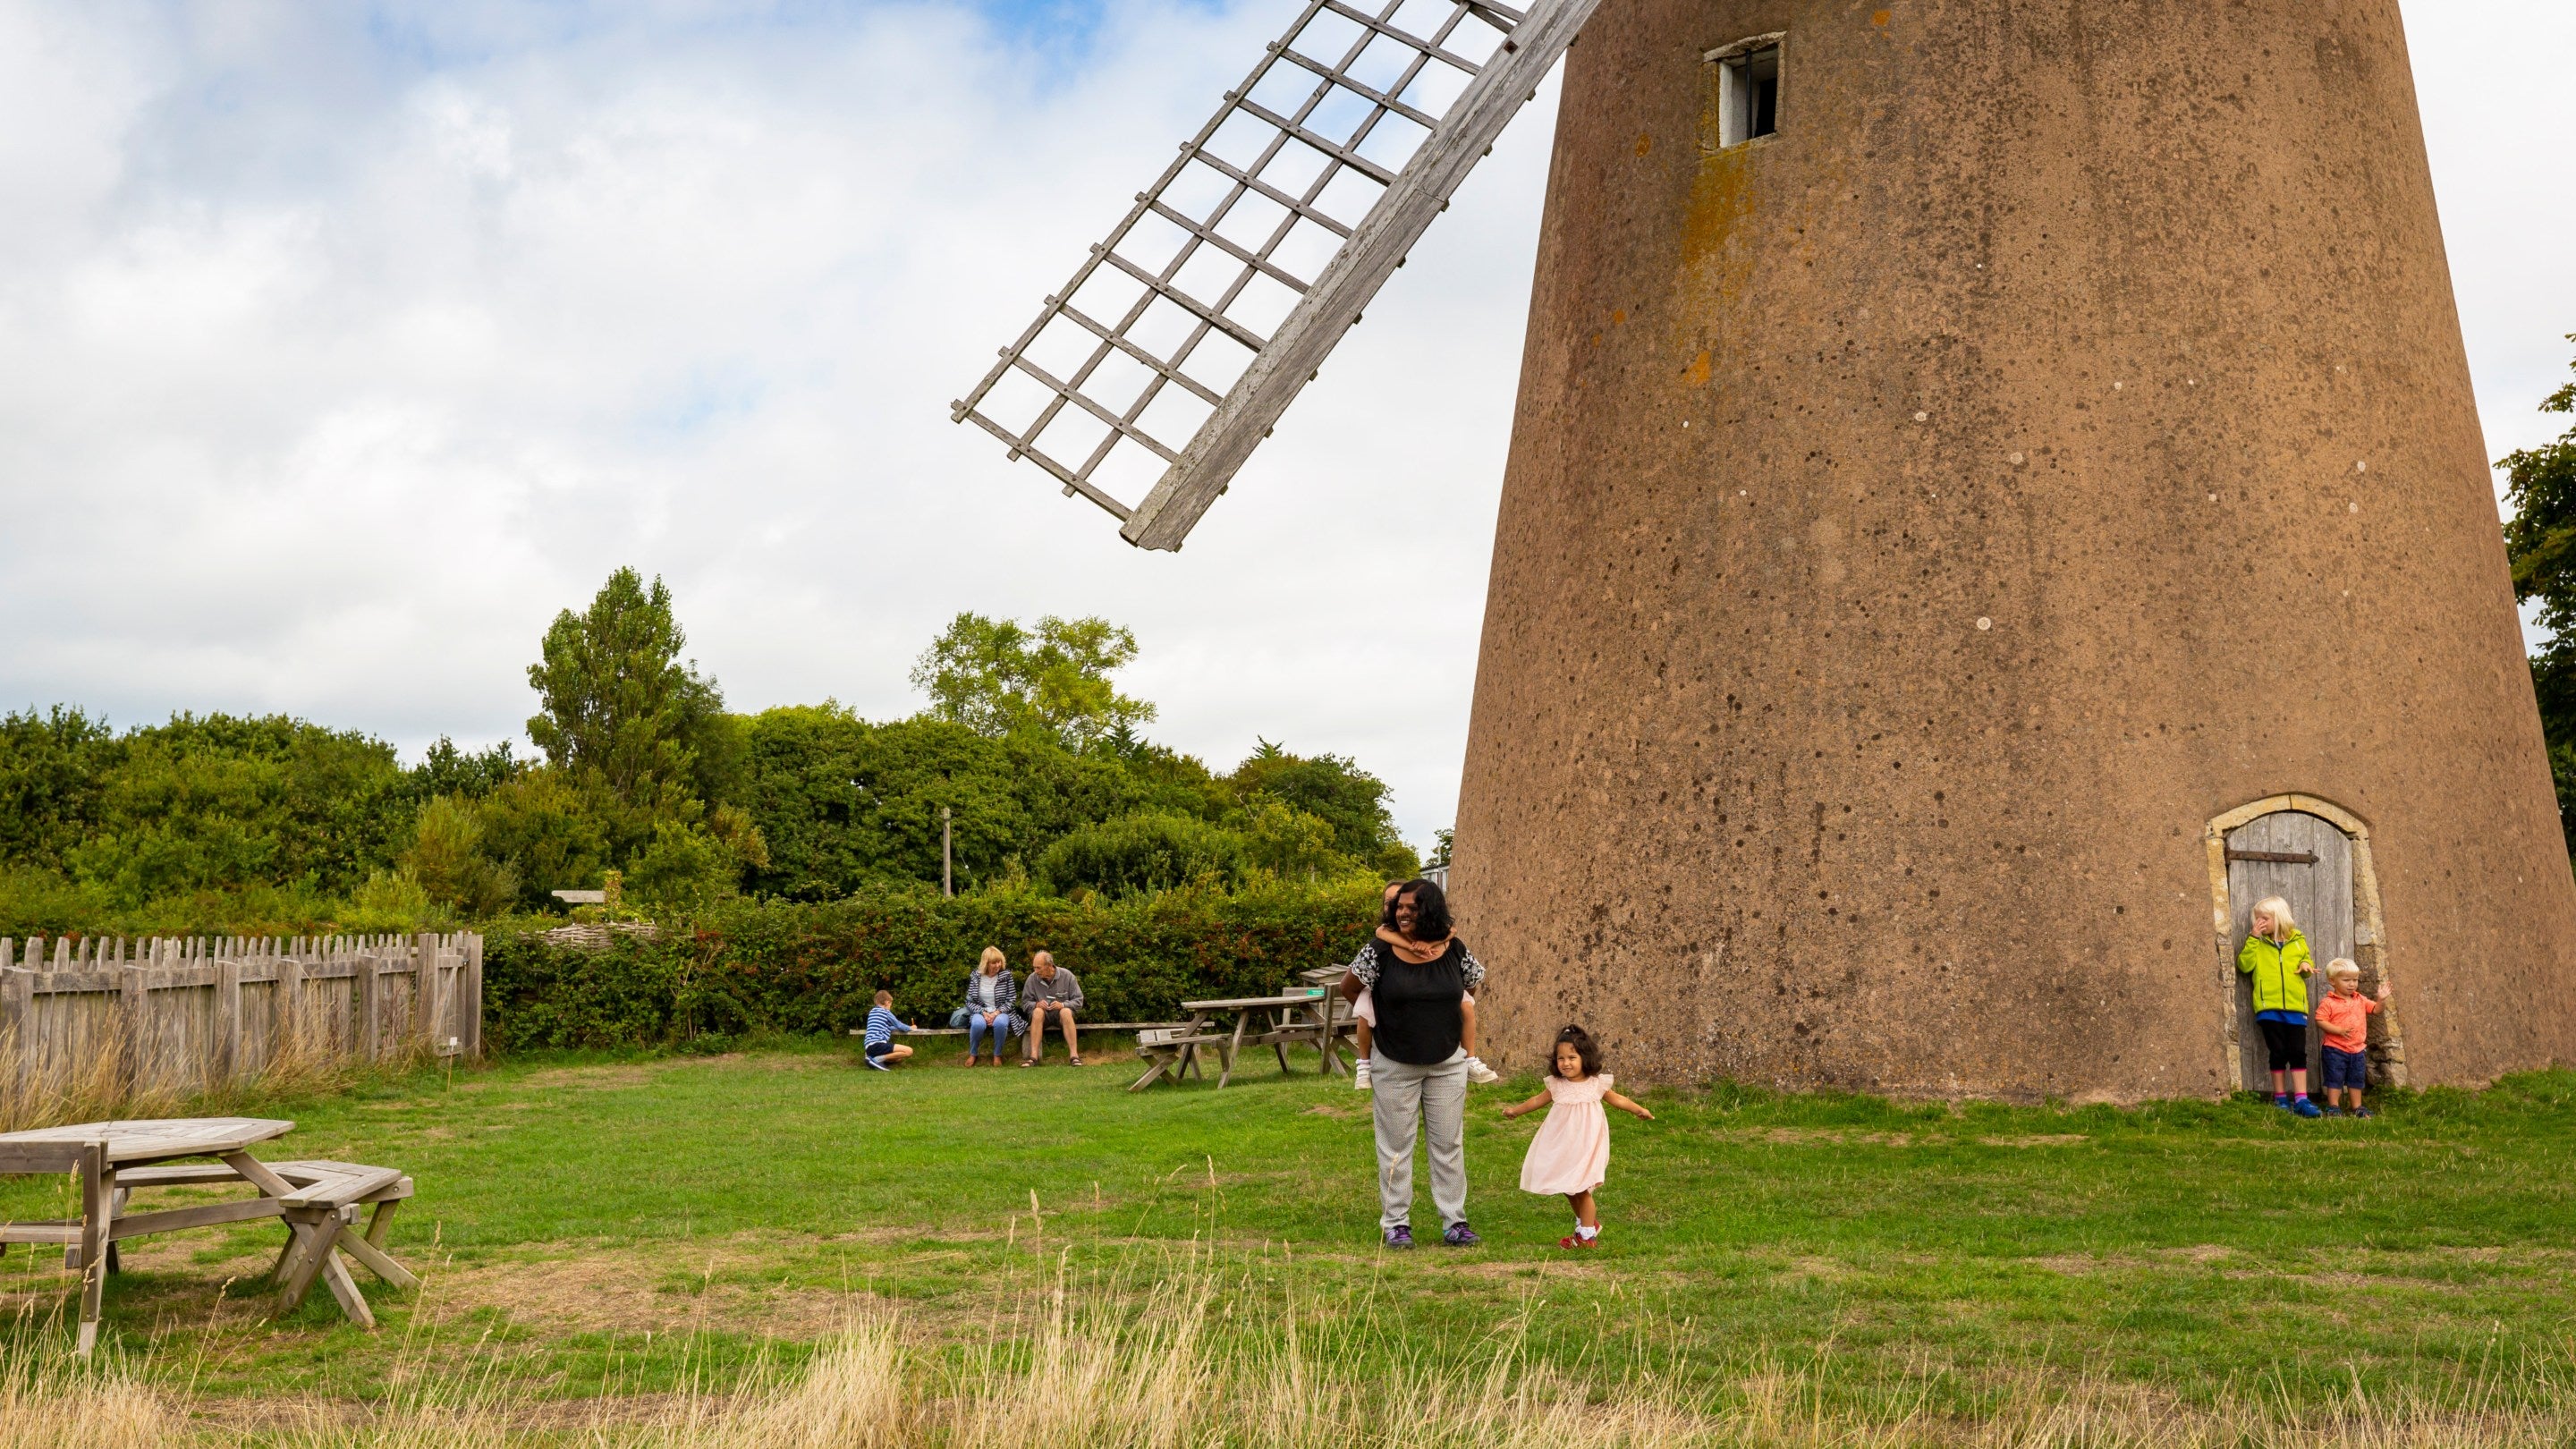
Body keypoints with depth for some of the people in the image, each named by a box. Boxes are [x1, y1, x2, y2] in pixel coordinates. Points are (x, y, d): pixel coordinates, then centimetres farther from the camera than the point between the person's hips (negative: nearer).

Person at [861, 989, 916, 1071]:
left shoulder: (872, 1011, 25)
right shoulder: (886, 1012, 3)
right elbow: (899, 1026, 13)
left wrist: (897, 1027, 47)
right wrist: (910, 1028, 33)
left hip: (868, 1047, 9)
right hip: (878, 1045, -9)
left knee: (899, 1058, 23)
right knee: (909, 1051, -16)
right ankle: (878, 1059, -17)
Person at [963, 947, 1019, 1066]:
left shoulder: (1006, 975, -3)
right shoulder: (975, 976, 0)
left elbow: (1011, 1000, -3)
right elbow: (969, 1001, 0)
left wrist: (997, 1013, -17)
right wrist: (983, 1013, -17)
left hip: (1001, 1012, 0)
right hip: (981, 1012, 0)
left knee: (1000, 1022, -37)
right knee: (977, 1024, -35)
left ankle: (997, 1055, -12)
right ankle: (972, 1054, -8)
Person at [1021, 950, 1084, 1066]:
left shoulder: (1067, 976, -6)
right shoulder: (1032, 978, -4)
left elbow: (1078, 1001, -4)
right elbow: (1025, 1003, 1)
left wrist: (1063, 1005, -22)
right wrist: (1036, 1004, -20)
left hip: (1061, 1013, -1)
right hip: (1042, 1016, 1)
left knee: (1066, 1011, -35)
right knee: (1037, 1011, -34)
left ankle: (1074, 1054, -38)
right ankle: (1033, 1056, -39)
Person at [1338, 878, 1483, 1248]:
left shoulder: (1454, 950, -8)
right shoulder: (1380, 949, -15)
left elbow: (1477, 980, 12)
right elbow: (1349, 987, -2)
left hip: (1447, 1064, 2)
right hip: (1394, 1065, -2)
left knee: (1449, 1144, 9)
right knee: (1396, 1146, 7)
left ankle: (1454, 1222, 18)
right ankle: (1396, 1224, 17)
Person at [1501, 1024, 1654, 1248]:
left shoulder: (1596, 1084, -7)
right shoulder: (1557, 1085, -1)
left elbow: (1617, 1099, 9)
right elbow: (1538, 1100, 16)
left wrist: (1639, 1110, 5)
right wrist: (1516, 1110, 22)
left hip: (1585, 1144, -4)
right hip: (1560, 1145, 4)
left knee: (1581, 1188, -4)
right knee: (1567, 1189, 11)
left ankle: (1587, 1234, 8)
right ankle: (1587, 1221, 33)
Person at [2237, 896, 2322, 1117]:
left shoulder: (2297, 940, 11)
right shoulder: (2258, 943, 7)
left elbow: (2307, 961, 20)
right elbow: (2245, 965, -6)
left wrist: (2306, 965, -3)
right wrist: (2253, 938, -11)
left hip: (2295, 1006, 1)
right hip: (2269, 1007, -1)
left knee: (2298, 1053, -1)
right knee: (2278, 1053, 2)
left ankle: (2301, 1099, 0)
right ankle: (2280, 1098, 11)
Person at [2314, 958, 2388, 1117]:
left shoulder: (2360, 1000, 9)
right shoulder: (2328, 1003, -11)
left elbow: (2375, 1009, 17)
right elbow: (2320, 1021, -17)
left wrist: (2381, 999, -2)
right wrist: (2339, 1030, -25)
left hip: (2358, 1049, 6)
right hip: (2335, 1050, -6)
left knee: (2357, 1079, 14)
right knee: (2335, 1078, -1)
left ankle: (2357, 1107, 25)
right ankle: (2333, 1107, 6)